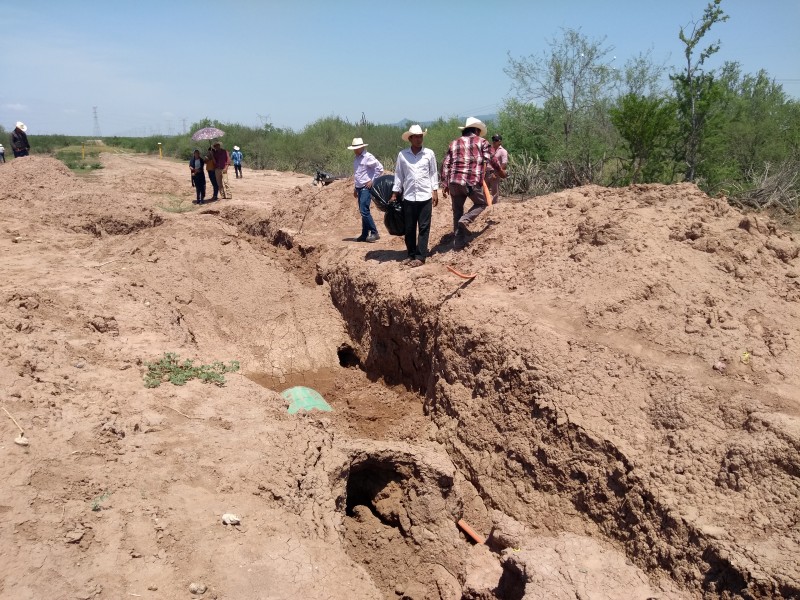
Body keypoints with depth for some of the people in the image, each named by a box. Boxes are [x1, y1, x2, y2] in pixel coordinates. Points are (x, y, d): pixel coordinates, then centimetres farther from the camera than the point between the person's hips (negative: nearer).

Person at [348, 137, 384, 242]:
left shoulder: (368, 157, -11)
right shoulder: (356, 159, 15)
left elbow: (380, 168, -14)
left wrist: (372, 181, -13)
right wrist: (355, 188, 22)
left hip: (366, 188, -8)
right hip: (359, 188, 8)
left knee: (364, 211, -14)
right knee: (363, 212, 10)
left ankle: (374, 233, -7)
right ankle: (364, 234, 14)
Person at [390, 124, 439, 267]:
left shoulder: (429, 153, 2)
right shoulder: (402, 154, 2)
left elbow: (433, 173, 7)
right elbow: (398, 175, 7)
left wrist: (435, 192, 1)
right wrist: (394, 194, 6)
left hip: (425, 197, -1)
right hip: (408, 197, 1)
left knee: (424, 228, -1)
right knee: (409, 228, 7)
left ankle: (420, 257, 3)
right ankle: (411, 255, 18)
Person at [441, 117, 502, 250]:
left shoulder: (454, 143, 18)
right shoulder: (481, 142, 9)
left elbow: (445, 164, 13)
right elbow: (491, 160, 10)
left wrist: (445, 184, 15)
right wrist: (501, 172, 28)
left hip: (454, 182, 4)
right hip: (473, 182, -3)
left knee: (457, 211, 14)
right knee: (481, 203, 20)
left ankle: (459, 242, 14)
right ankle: (465, 220, -6)